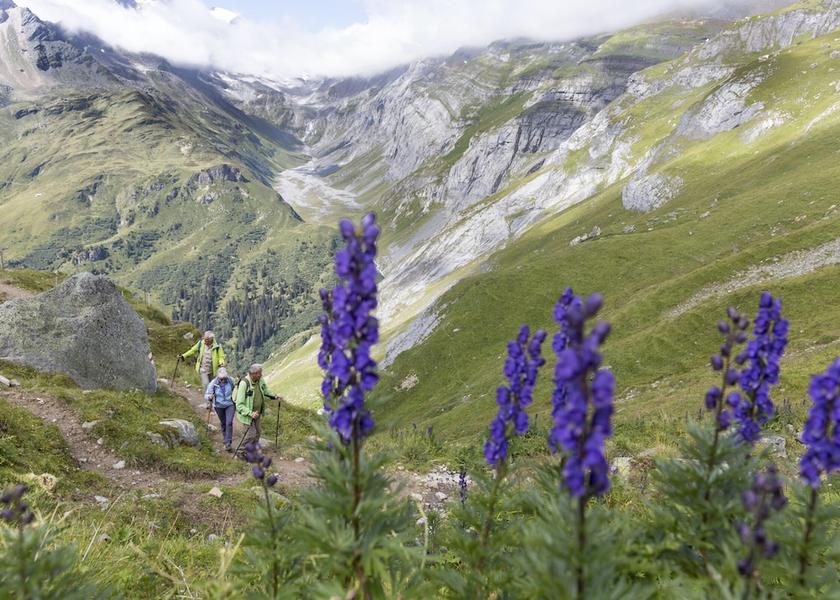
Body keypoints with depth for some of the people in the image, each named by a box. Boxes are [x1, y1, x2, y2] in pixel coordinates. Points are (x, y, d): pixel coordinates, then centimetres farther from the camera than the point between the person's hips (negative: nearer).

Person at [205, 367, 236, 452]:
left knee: (229, 422, -13)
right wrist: (209, 397, -42)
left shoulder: (230, 381, -16)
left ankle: (228, 443, -9)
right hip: (219, 406, 1)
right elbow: (206, 395, -20)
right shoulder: (213, 383, -20)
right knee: (223, 423, 16)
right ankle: (225, 438, 41)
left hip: (230, 404, -1)